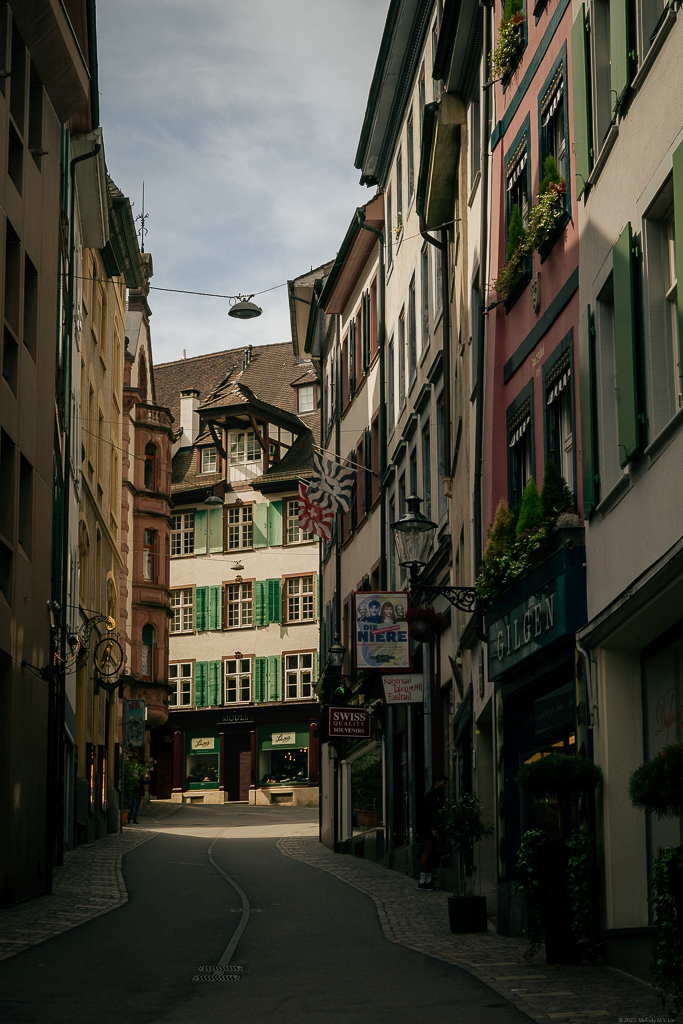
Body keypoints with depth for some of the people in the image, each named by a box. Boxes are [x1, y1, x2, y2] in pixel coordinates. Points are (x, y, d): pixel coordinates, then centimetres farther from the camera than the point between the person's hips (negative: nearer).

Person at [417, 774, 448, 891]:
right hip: (428, 827, -10)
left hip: (431, 827, 10)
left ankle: (428, 881, 12)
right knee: (426, 853, -10)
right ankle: (422, 883, -11)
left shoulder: (436, 794, 20)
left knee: (432, 855, 10)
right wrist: (432, 829, -23)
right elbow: (427, 812, -20)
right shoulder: (431, 794, -11)